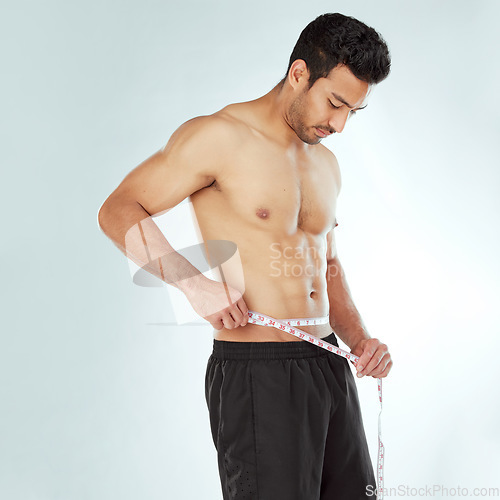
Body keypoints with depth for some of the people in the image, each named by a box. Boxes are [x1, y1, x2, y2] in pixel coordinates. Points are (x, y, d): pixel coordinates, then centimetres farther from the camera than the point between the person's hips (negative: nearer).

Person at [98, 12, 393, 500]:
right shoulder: (219, 137, -9)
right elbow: (117, 211, -10)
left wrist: (360, 339, 8)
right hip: (257, 373, -8)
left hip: (331, 367, 8)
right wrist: (194, 283, -22)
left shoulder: (325, 163, 15)